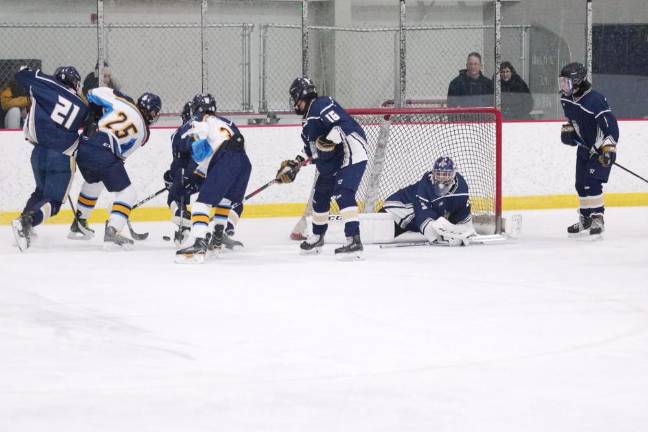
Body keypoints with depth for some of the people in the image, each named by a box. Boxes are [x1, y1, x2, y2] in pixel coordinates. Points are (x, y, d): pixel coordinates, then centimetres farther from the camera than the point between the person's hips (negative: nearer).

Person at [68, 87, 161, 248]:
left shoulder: (122, 101, 13)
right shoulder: (142, 132, 13)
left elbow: (93, 95, 8)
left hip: (82, 147, 5)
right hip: (105, 154, -5)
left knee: (93, 182, 33)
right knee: (127, 193, 7)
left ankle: (78, 224, 44)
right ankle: (111, 232, -9)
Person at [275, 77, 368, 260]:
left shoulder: (322, 105, -15)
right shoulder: (309, 118, 18)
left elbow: (344, 123, -27)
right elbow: (311, 148, 24)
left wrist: (330, 139, -38)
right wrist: (295, 164, 18)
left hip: (351, 155, -11)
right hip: (330, 164, 11)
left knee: (343, 195, -25)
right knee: (320, 197, 21)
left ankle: (354, 241, -31)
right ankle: (317, 237, 42)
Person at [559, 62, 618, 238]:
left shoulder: (595, 100, -29)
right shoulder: (566, 99, -1)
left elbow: (610, 124, -33)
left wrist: (609, 148, -40)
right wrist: (567, 130, 5)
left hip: (601, 148, -9)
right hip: (584, 147, 9)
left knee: (591, 182, -19)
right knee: (581, 184, 11)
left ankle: (597, 219, -14)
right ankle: (585, 221, 24)